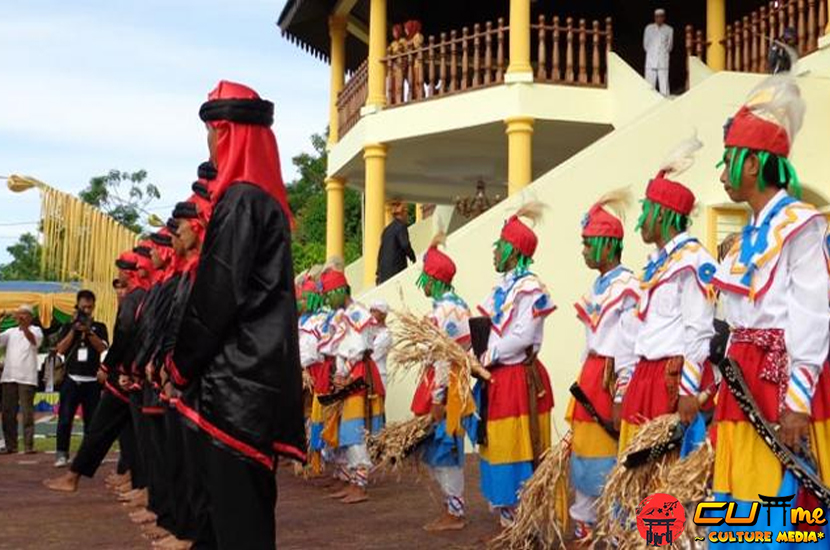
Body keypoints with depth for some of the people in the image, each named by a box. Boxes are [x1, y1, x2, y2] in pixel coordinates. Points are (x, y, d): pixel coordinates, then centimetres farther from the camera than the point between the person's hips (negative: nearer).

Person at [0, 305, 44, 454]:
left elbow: (33, 340, -19)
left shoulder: (35, 330, 3)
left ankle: (28, 445, -4)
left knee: (27, 412, -5)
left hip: (26, 378, -5)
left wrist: (23, 325, -36)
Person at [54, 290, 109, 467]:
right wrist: (74, 329, -8)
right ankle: (62, 454, -4)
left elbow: (102, 347, -6)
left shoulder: (99, 327, 9)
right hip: (72, 379, 0)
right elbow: (61, 349, -1)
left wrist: (88, 331, -16)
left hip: (92, 381, 0)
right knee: (65, 419, -7)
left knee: (91, 420, 3)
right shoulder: (68, 327, 11)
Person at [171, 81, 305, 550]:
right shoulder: (268, 198, 15)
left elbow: (220, 292, -15)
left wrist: (183, 360, -3)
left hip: (236, 374, -10)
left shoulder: (241, 199, -13)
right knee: (251, 493, 14)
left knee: (233, 499, -5)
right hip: (259, 366, 10)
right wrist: (190, 356, 18)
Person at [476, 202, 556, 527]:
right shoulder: (502, 288, 15)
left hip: (519, 378, -9)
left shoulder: (529, 288, -13)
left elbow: (522, 337, -20)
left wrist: (486, 357, -15)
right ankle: (507, 516, 25)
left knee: (518, 451, -3)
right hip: (497, 378, 9)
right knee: (498, 448, 14)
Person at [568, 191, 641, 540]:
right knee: (584, 458, 12)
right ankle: (586, 529, 22)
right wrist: (584, 382, 18)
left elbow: (631, 347, -16)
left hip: (611, 379, -9)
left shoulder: (628, 287, -12)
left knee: (607, 463, -4)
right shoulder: (597, 287, 16)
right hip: (589, 377, 9)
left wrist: (621, 397, -18)